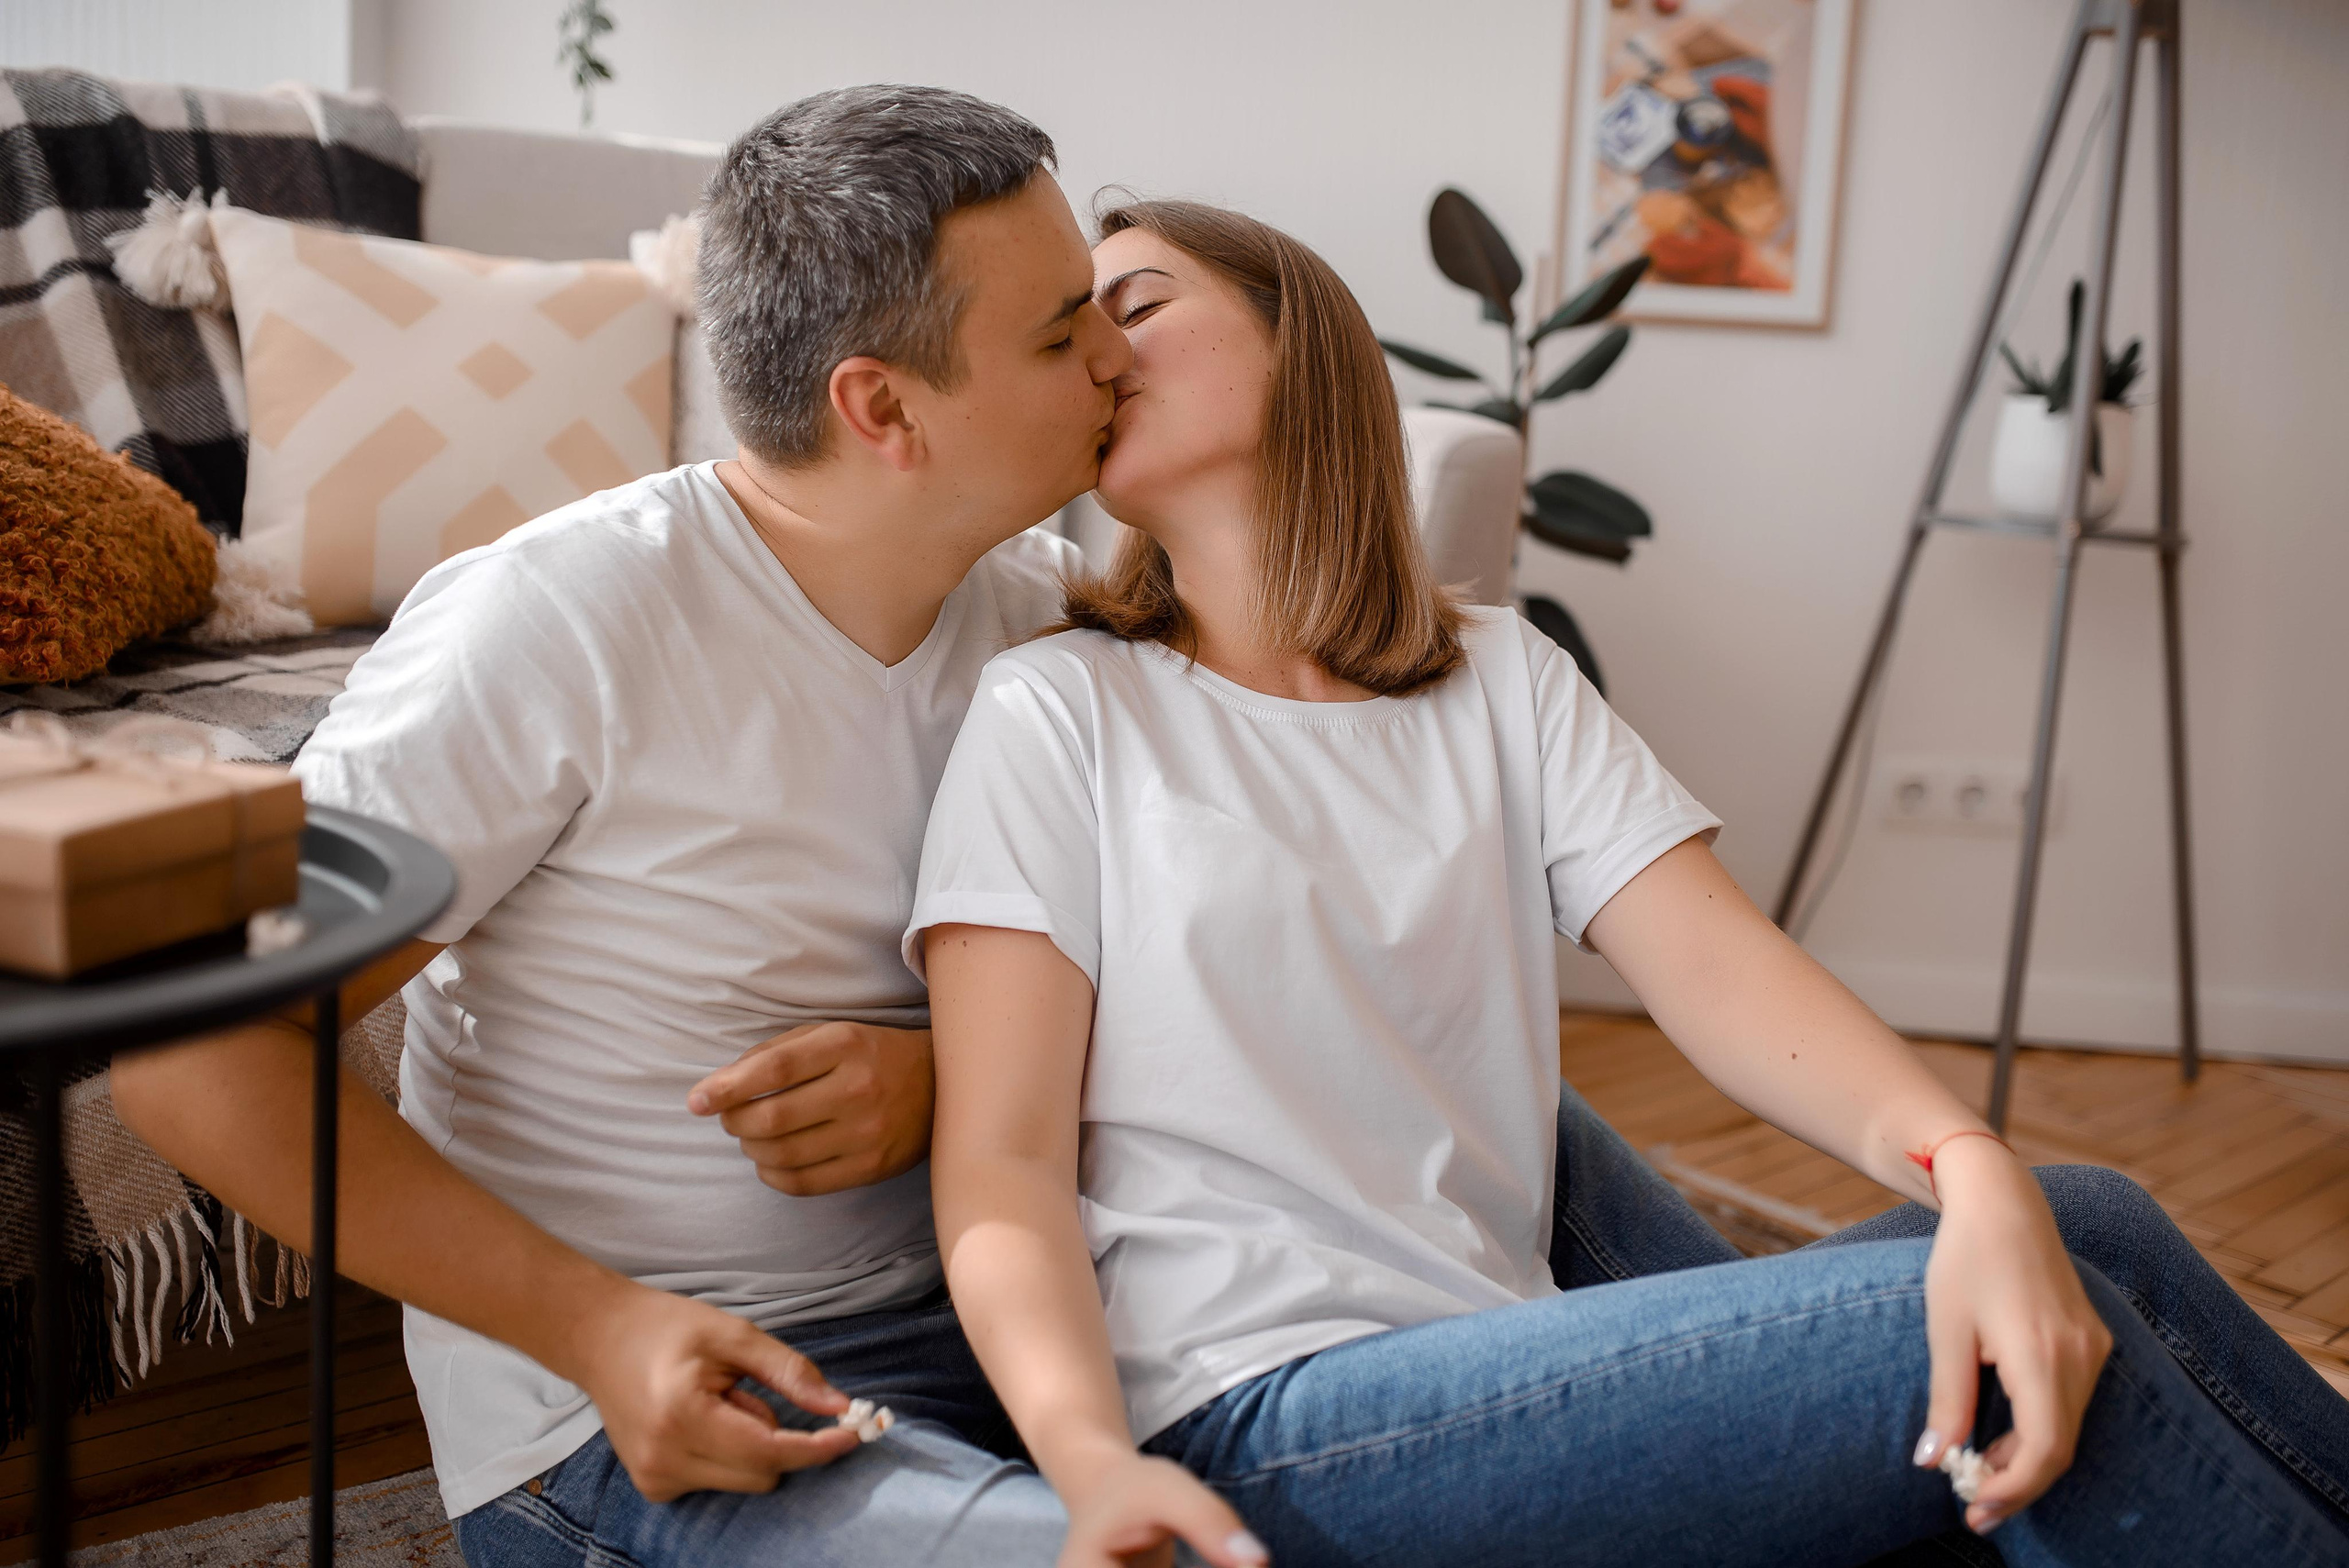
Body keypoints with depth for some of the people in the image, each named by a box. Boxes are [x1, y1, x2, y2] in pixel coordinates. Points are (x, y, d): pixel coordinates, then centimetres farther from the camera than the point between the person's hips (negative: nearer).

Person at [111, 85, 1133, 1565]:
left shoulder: (1038, 600, 2)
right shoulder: (559, 622, -16)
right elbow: (188, 1045, -15)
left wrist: (944, 1080, -11)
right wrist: (593, 1328, -20)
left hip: (965, 1316, 6)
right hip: (631, 1394, -5)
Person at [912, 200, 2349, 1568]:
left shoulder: (1506, 680, 14)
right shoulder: (1059, 713, 2)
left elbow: (1716, 960, -1)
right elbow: (1002, 1161, -6)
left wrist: (1973, 1169, -21)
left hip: (1514, 1347, 5)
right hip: (1258, 1416, -4)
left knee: (2084, 1230, -14)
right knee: (1952, 1339, -20)